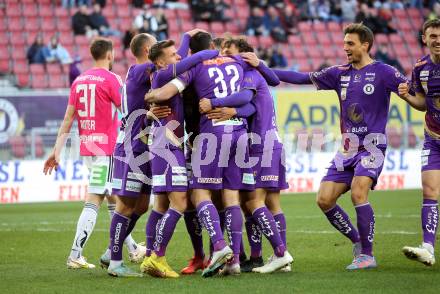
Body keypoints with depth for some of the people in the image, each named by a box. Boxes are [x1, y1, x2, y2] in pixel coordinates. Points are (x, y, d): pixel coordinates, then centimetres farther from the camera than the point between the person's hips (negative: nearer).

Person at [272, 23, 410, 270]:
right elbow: (304, 78, 14)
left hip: (372, 145, -6)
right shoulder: (340, 73, 11)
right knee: (324, 200, -2)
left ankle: (368, 255, -13)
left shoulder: (382, 72, -3)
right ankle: (358, 242, 17)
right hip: (348, 148, 6)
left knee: (358, 192, -25)